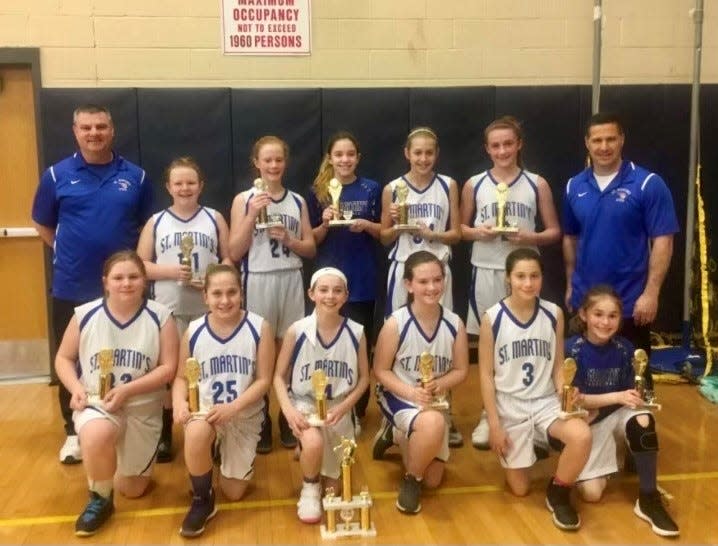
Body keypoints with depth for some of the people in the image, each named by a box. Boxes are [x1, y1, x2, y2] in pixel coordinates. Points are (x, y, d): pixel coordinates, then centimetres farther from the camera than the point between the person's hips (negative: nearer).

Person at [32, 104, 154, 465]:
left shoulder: (135, 176, 2)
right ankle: (74, 432, 25)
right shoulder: (56, 175, 0)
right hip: (71, 288, 0)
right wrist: (69, 253, 2)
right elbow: (42, 224, 9)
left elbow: (148, 225, 11)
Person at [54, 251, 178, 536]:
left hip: (143, 408, 1)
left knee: (132, 490, 12)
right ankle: (99, 500, -8)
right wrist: (76, 388, -15)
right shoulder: (85, 314, -7)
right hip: (95, 403, -1)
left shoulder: (160, 316, -11)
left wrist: (127, 390, -23)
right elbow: (63, 358, 4)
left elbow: (168, 368, -12)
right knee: (96, 437, -39)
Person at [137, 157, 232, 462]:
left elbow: (229, 259, 4)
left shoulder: (214, 219, 5)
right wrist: (171, 271, -14)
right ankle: (165, 435, 21)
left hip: (207, 308, 0)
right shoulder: (156, 222, 4)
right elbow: (140, 265, 1)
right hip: (168, 309, 0)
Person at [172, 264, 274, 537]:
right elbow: (182, 377, 2)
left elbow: (263, 380, -12)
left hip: (245, 416, 0)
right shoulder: (193, 331, -7)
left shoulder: (259, 328, -13)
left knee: (234, 493, 7)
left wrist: (232, 407, -24)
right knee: (196, 434, -38)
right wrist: (179, 403, -20)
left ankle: (225, 453, 42)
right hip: (204, 408, 0)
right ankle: (202, 501, -11)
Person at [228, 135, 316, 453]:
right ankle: (261, 421, 17)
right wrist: (252, 215, -15)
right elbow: (234, 253, -6)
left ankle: (288, 417, 21)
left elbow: (311, 249, 9)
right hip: (257, 281, -2)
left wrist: (289, 240, -10)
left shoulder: (298, 201, 7)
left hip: (291, 281, 2)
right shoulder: (244, 200, -2)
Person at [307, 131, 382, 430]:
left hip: (362, 279, 0)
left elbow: (383, 232, 7)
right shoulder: (318, 191, 3)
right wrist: (324, 223, -13)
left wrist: (366, 225, -13)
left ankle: (356, 411, 18)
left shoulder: (371, 189, 2)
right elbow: (312, 240, 6)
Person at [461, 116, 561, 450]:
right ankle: (489, 415, 20)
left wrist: (530, 238, -14)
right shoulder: (474, 184, 5)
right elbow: (461, 228, 12)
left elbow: (554, 232, 5)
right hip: (486, 272, 1)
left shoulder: (537, 184, 3)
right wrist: (477, 232, -9)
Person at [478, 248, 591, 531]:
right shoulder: (492, 318, -11)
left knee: (582, 436, -31)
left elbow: (558, 367, 4)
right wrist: (494, 424, -9)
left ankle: (558, 493, -1)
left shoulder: (554, 314, -4)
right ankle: (528, 447, 39)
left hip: (546, 402, 2)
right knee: (519, 489, 5)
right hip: (510, 406, -1)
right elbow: (486, 374, -7)